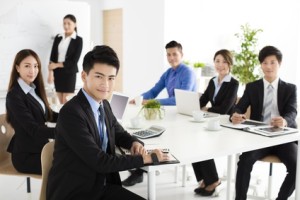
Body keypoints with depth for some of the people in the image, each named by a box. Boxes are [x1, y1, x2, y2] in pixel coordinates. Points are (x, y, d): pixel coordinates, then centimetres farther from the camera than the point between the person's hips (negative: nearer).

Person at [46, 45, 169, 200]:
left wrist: (135, 143, -2)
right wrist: (145, 158, -17)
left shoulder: (104, 105, 4)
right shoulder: (71, 112, -21)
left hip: (101, 186, 8)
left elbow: (119, 133, 21)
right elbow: (100, 161, -23)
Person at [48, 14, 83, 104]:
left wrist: (57, 65, -9)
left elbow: (74, 61, -9)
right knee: (61, 102, 7)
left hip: (69, 73, -4)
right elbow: (52, 56, 5)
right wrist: (50, 72, -5)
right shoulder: (58, 37, 8)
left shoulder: (78, 40, -4)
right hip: (57, 72, 4)